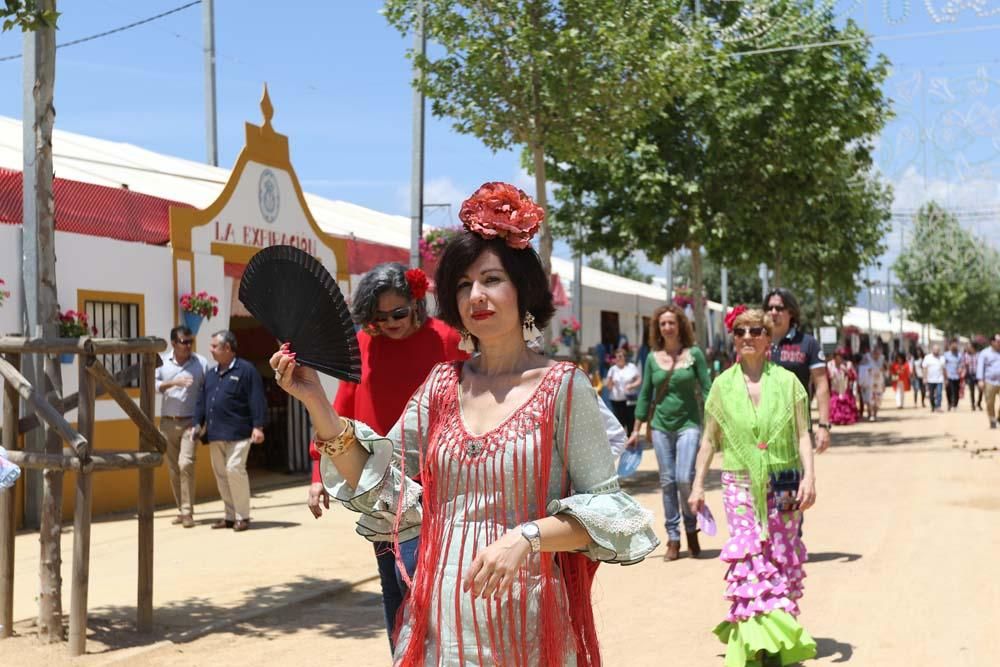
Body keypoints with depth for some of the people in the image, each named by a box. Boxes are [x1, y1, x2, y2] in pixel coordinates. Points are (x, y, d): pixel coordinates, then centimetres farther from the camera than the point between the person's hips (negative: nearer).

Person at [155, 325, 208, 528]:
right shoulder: (162, 362, 5)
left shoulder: (201, 363, 0)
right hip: (168, 422, 3)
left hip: (190, 422, -3)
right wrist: (173, 383, -22)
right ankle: (182, 509, 19)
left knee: (185, 464, -16)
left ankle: (188, 512, -11)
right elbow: (152, 385, -7)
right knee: (173, 468, 8)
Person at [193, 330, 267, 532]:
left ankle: (242, 516, -4)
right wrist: (198, 424, 14)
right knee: (220, 473, 8)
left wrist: (258, 426, -15)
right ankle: (230, 515, 16)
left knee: (234, 469, -14)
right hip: (215, 433, 8)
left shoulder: (246, 370, -4)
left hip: (237, 433, -7)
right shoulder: (211, 374, 19)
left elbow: (257, 400, -9)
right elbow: (202, 401, 22)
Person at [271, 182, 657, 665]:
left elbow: (606, 508, -7)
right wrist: (316, 402, -3)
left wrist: (525, 537, -22)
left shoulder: (563, 386, -7)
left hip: (527, 623, -3)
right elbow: (376, 482, 7)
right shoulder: (442, 386, 5)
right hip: (440, 619, 4)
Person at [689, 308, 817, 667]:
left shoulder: (787, 381, 3)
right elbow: (710, 439, 11)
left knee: (781, 560, 5)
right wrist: (698, 484, 8)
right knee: (748, 561, -10)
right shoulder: (723, 385, 6)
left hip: (782, 485, 0)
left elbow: (802, 434, 2)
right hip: (740, 486, 0)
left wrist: (809, 476, -10)